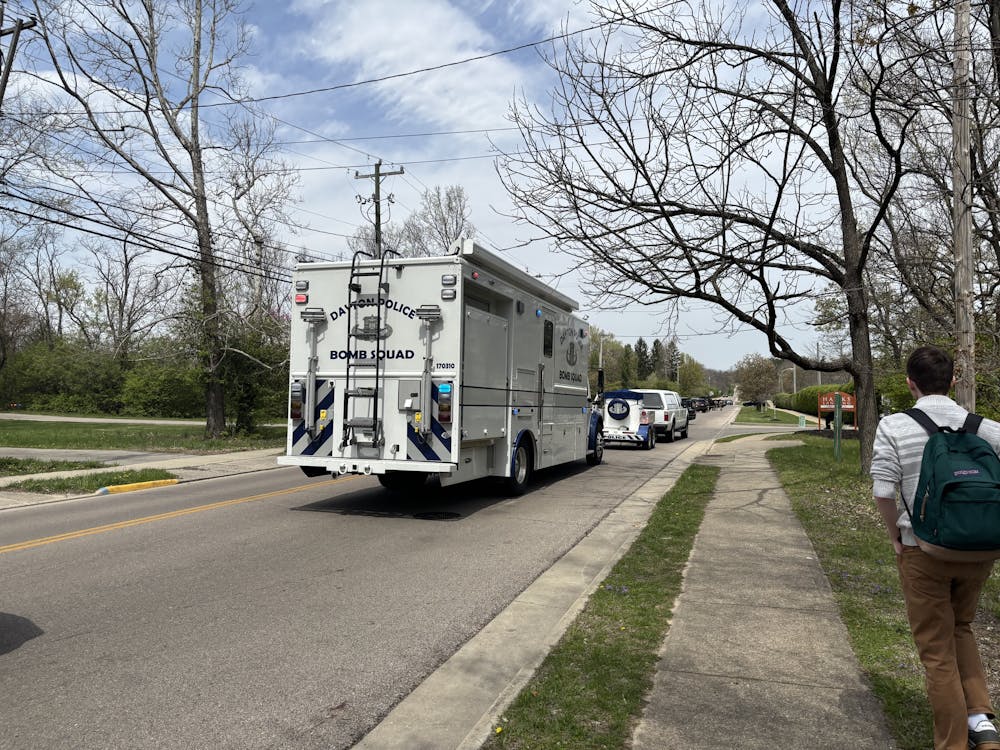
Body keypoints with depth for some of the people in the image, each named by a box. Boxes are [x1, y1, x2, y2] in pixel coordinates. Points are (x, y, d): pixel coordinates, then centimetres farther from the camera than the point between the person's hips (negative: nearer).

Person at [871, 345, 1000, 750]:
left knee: (937, 648, 11)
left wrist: (895, 535, -1)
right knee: (960, 628, 28)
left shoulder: (894, 427, -11)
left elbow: (883, 491, -16)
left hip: (924, 550, -3)